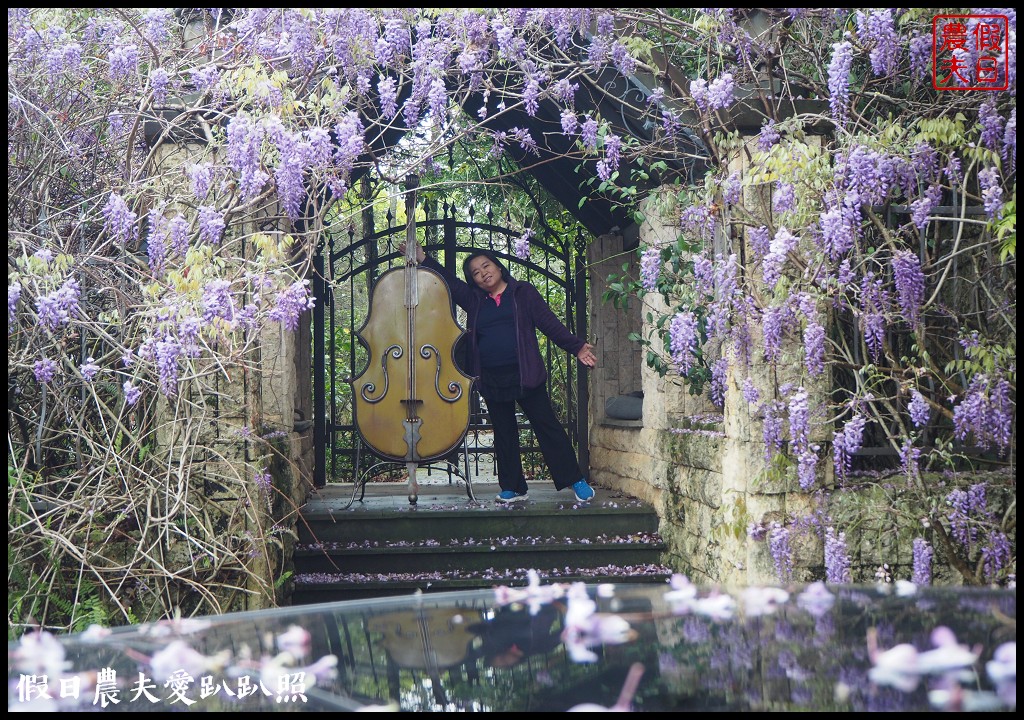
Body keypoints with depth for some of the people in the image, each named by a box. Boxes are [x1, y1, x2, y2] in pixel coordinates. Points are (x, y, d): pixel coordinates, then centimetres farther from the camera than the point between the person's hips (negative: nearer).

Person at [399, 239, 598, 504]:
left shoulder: (523, 292, 4)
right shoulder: (473, 300, 13)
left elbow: (549, 323, -2)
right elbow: (449, 281, 14)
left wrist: (576, 346, -10)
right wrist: (423, 258, 5)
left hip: (524, 375, -4)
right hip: (492, 379, 4)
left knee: (547, 425, -3)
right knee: (504, 433, 9)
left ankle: (576, 480, 2)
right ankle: (514, 488, 17)